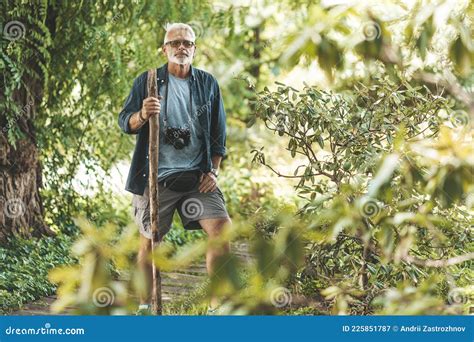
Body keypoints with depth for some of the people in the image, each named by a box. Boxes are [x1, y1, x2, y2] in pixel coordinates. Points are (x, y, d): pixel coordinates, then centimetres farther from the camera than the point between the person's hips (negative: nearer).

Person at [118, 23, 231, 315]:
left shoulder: (208, 83, 10)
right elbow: (125, 122, 0)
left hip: (198, 176, 2)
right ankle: (146, 304, 24)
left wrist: (214, 170, 3)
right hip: (157, 177, -2)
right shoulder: (147, 82, 3)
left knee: (222, 228, -12)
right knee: (150, 241, 4)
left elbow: (219, 132, 13)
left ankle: (217, 305, -1)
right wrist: (142, 115, -23)